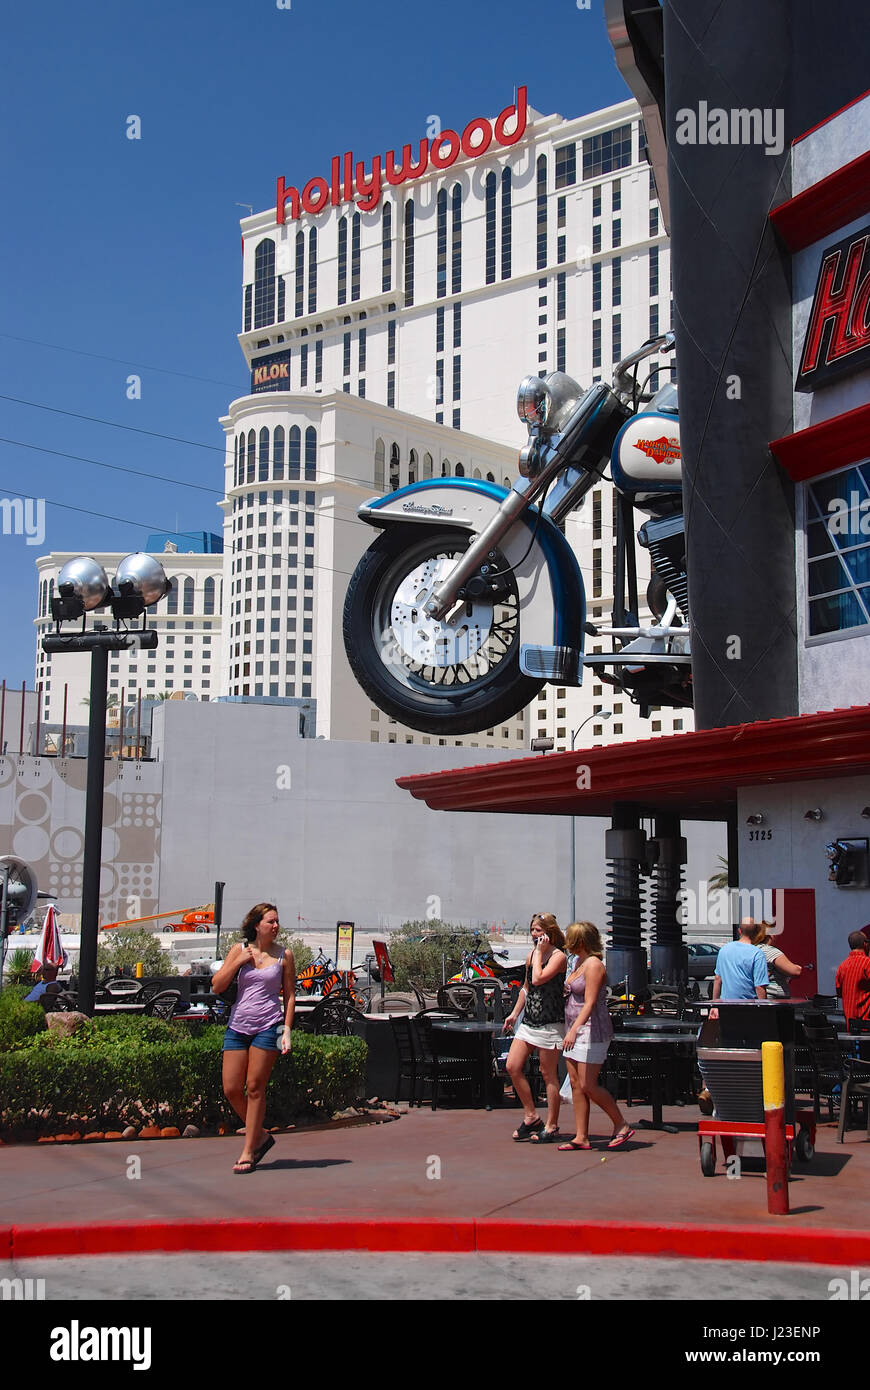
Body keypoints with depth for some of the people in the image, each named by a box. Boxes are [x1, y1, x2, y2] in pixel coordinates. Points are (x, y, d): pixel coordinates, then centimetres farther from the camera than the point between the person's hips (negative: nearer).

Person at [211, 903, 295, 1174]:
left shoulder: (284, 956, 4)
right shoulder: (239, 950, 7)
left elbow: (290, 996, 6)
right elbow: (217, 986, 4)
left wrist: (287, 1030, -4)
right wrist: (239, 962, -6)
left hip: (268, 1026, -3)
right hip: (237, 1026, 3)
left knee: (255, 1088, -3)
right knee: (231, 1090, 0)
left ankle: (248, 1152, 5)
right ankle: (260, 1136, 21)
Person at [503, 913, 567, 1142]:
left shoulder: (558, 956, -11)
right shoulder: (531, 955, 11)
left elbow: (538, 979, -25)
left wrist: (539, 952, -16)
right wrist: (514, 1013, 20)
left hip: (550, 1024, -8)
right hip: (529, 1021, 8)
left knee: (548, 1074, 0)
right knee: (512, 1067, 2)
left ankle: (551, 1126, 10)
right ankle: (531, 1117, 15)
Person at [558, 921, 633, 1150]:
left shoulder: (593, 965, -14)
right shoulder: (579, 962, 15)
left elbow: (589, 1003, -23)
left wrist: (574, 1030, -31)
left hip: (592, 1031, -10)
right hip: (575, 1031, 10)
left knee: (588, 1085, -9)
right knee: (576, 1084, 6)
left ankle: (622, 1126, 4)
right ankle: (581, 1137, 8)